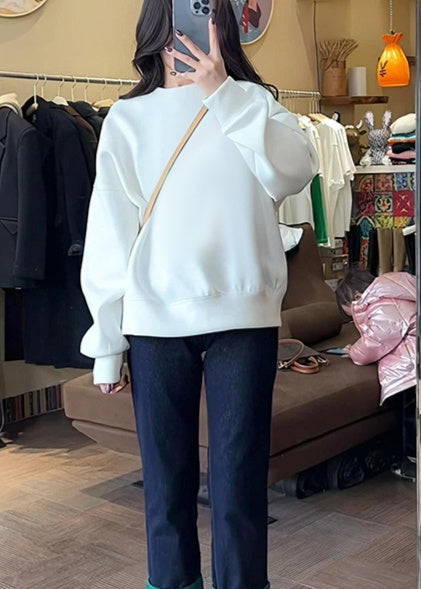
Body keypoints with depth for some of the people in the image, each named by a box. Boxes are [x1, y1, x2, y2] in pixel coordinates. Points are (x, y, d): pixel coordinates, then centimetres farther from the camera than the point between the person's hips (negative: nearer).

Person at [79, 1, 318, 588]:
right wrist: (107, 341, 4)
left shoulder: (253, 102, 9)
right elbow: (109, 235, 5)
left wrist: (224, 94, -17)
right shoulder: (128, 119, 7)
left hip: (244, 314, 0)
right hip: (156, 319, 1)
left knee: (239, 473, 2)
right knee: (166, 474, 8)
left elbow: (295, 172, -11)